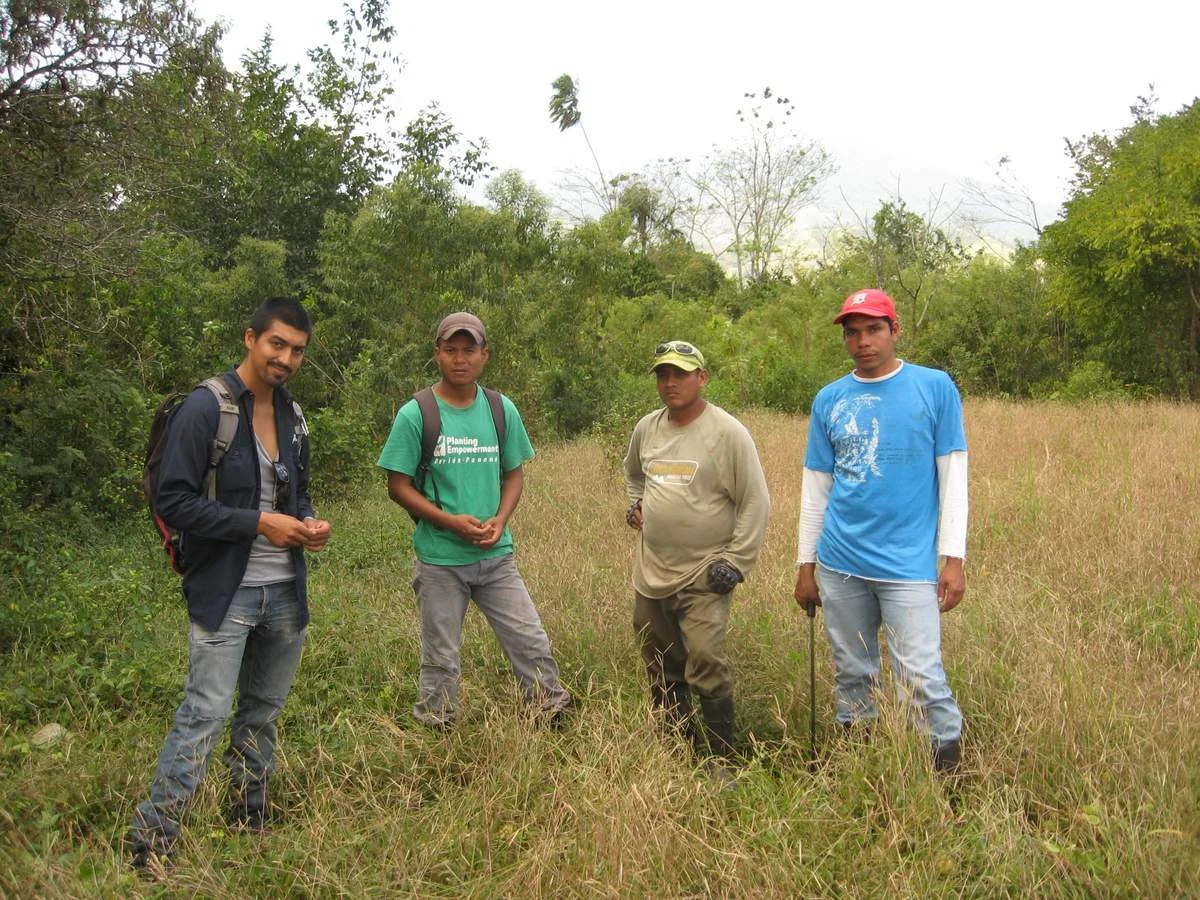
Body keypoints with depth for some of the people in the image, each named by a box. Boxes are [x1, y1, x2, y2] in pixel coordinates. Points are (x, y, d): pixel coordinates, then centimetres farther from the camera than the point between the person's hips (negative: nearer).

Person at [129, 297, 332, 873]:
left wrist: (307, 521, -2)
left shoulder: (292, 416, 9)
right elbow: (173, 502, -16)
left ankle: (249, 819, 31)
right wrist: (259, 523, -20)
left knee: (264, 711, 15)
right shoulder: (205, 408, -13)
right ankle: (153, 842, 7)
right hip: (226, 593, -7)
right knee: (206, 714, -7)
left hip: (285, 592, 7)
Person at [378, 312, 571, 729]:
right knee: (440, 660, 11)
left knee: (533, 645, 5)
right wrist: (451, 521, -19)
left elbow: (513, 475, 10)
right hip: (439, 559, -3)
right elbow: (399, 486, -6)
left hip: (496, 555, 3)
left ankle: (557, 720, 22)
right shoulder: (415, 414, -8)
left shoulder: (503, 410, 3)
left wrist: (500, 520, -9)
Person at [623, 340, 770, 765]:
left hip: (704, 578, -6)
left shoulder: (728, 432, -10)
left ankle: (723, 761, 1)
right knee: (662, 672, 14)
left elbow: (755, 503, -9)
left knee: (706, 666, -14)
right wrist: (634, 505, 11)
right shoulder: (647, 428, 8)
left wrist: (736, 562, -12)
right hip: (650, 574, 6)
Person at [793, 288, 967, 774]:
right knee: (851, 677, 13)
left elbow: (953, 477, -1)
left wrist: (954, 558, -6)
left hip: (909, 564, -3)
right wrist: (806, 563, 10)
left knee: (921, 679, -7)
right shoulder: (829, 400, 7)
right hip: (839, 565, 3)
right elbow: (815, 487, 11)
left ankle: (950, 766, 15)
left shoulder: (935, 387, 0)